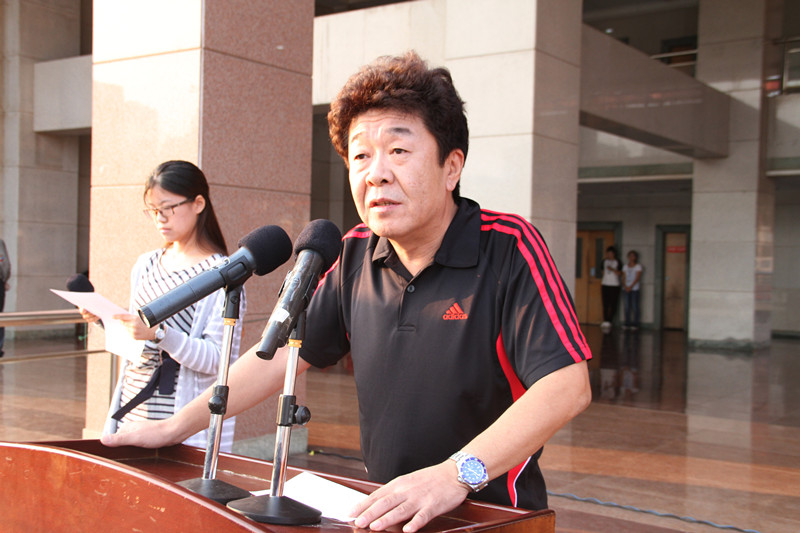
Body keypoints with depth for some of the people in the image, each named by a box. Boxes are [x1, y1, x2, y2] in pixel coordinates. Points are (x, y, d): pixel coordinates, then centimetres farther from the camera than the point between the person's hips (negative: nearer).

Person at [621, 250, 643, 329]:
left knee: (635, 306, -5)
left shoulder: (638, 266, 0)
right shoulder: (625, 266, 13)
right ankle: (627, 324, 6)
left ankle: (635, 324, -1)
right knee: (627, 307, 2)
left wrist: (630, 287, -14)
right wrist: (625, 286, -6)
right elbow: (624, 277, 10)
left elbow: (637, 278, -7)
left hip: (635, 289, -4)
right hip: (627, 289, 4)